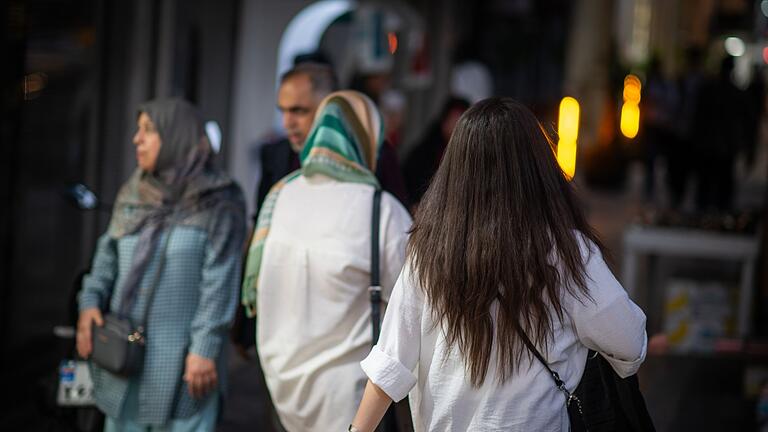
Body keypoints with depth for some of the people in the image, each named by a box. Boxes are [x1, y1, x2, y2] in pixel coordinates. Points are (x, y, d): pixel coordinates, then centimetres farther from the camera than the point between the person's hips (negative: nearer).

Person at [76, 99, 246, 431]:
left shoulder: (217, 202, -8)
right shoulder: (131, 194, 11)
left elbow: (219, 282, -12)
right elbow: (108, 256, 14)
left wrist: (205, 348, -16)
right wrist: (90, 302, -2)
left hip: (179, 359, -6)